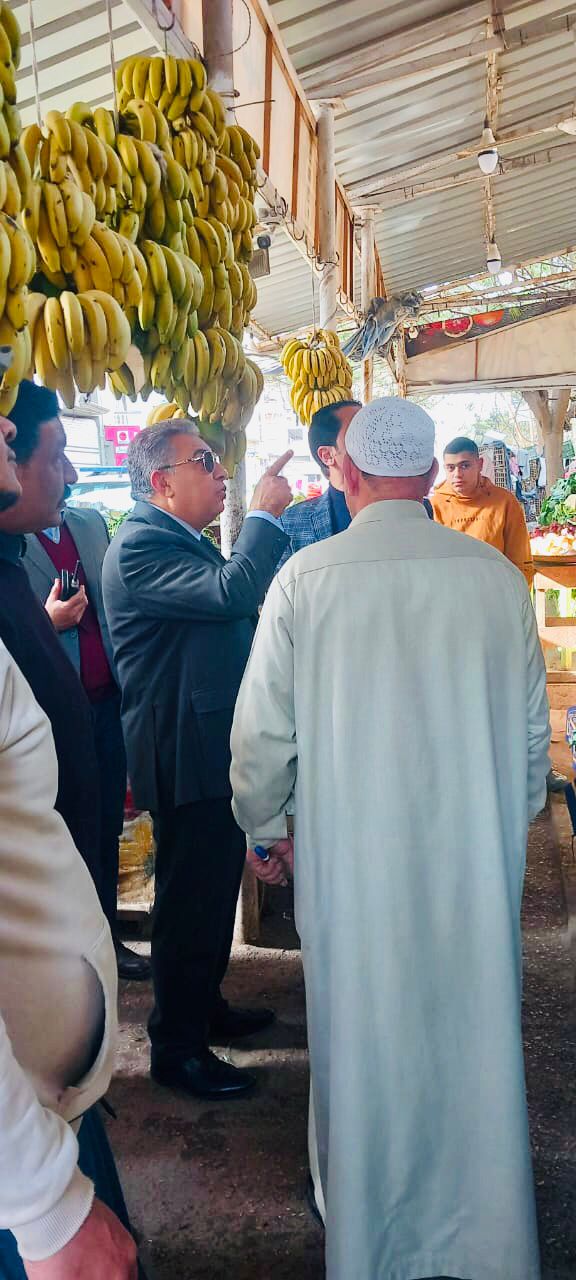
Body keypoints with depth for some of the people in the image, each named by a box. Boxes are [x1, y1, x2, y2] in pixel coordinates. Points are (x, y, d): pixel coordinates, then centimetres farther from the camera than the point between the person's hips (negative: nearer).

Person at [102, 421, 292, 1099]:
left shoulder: (187, 540, 15)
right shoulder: (140, 545, -18)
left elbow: (231, 611, 22)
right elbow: (231, 592, -32)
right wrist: (265, 514, -21)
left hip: (214, 747, 10)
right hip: (185, 755, -10)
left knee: (214, 889, 21)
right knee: (189, 900, 2)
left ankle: (205, 1007, 39)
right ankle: (175, 1047, 19)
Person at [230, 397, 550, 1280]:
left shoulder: (304, 579, -12)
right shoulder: (497, 576, -7)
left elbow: (264, 729, -6)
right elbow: (532, 729, 1)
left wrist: (264, 827, 11)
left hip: (351, 862, -1)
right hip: (475, 863, 2)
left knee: (361, 1048, 16)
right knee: (475, 1044, 18)